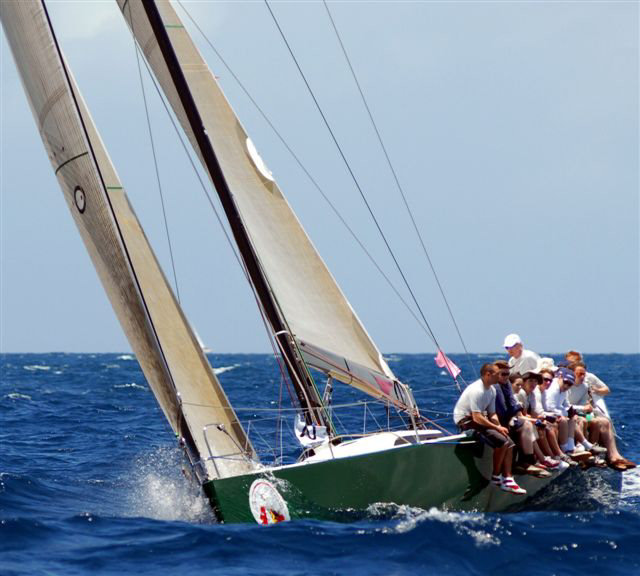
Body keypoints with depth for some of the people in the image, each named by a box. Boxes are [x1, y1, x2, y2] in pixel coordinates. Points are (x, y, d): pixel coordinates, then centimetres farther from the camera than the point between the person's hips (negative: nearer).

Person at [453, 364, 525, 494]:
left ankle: (508, 480, -4)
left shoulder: (491, 390, 6)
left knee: (509, 443, -2)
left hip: (478, 419, 10)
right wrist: (497, 427, -21)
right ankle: (496, 477, -7)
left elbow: (492, 414, 11)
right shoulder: (477, 390, -23)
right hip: (466, 421, -10)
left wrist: (499, 427, -9)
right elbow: (477, 417, -27)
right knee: (501, 441, -23)